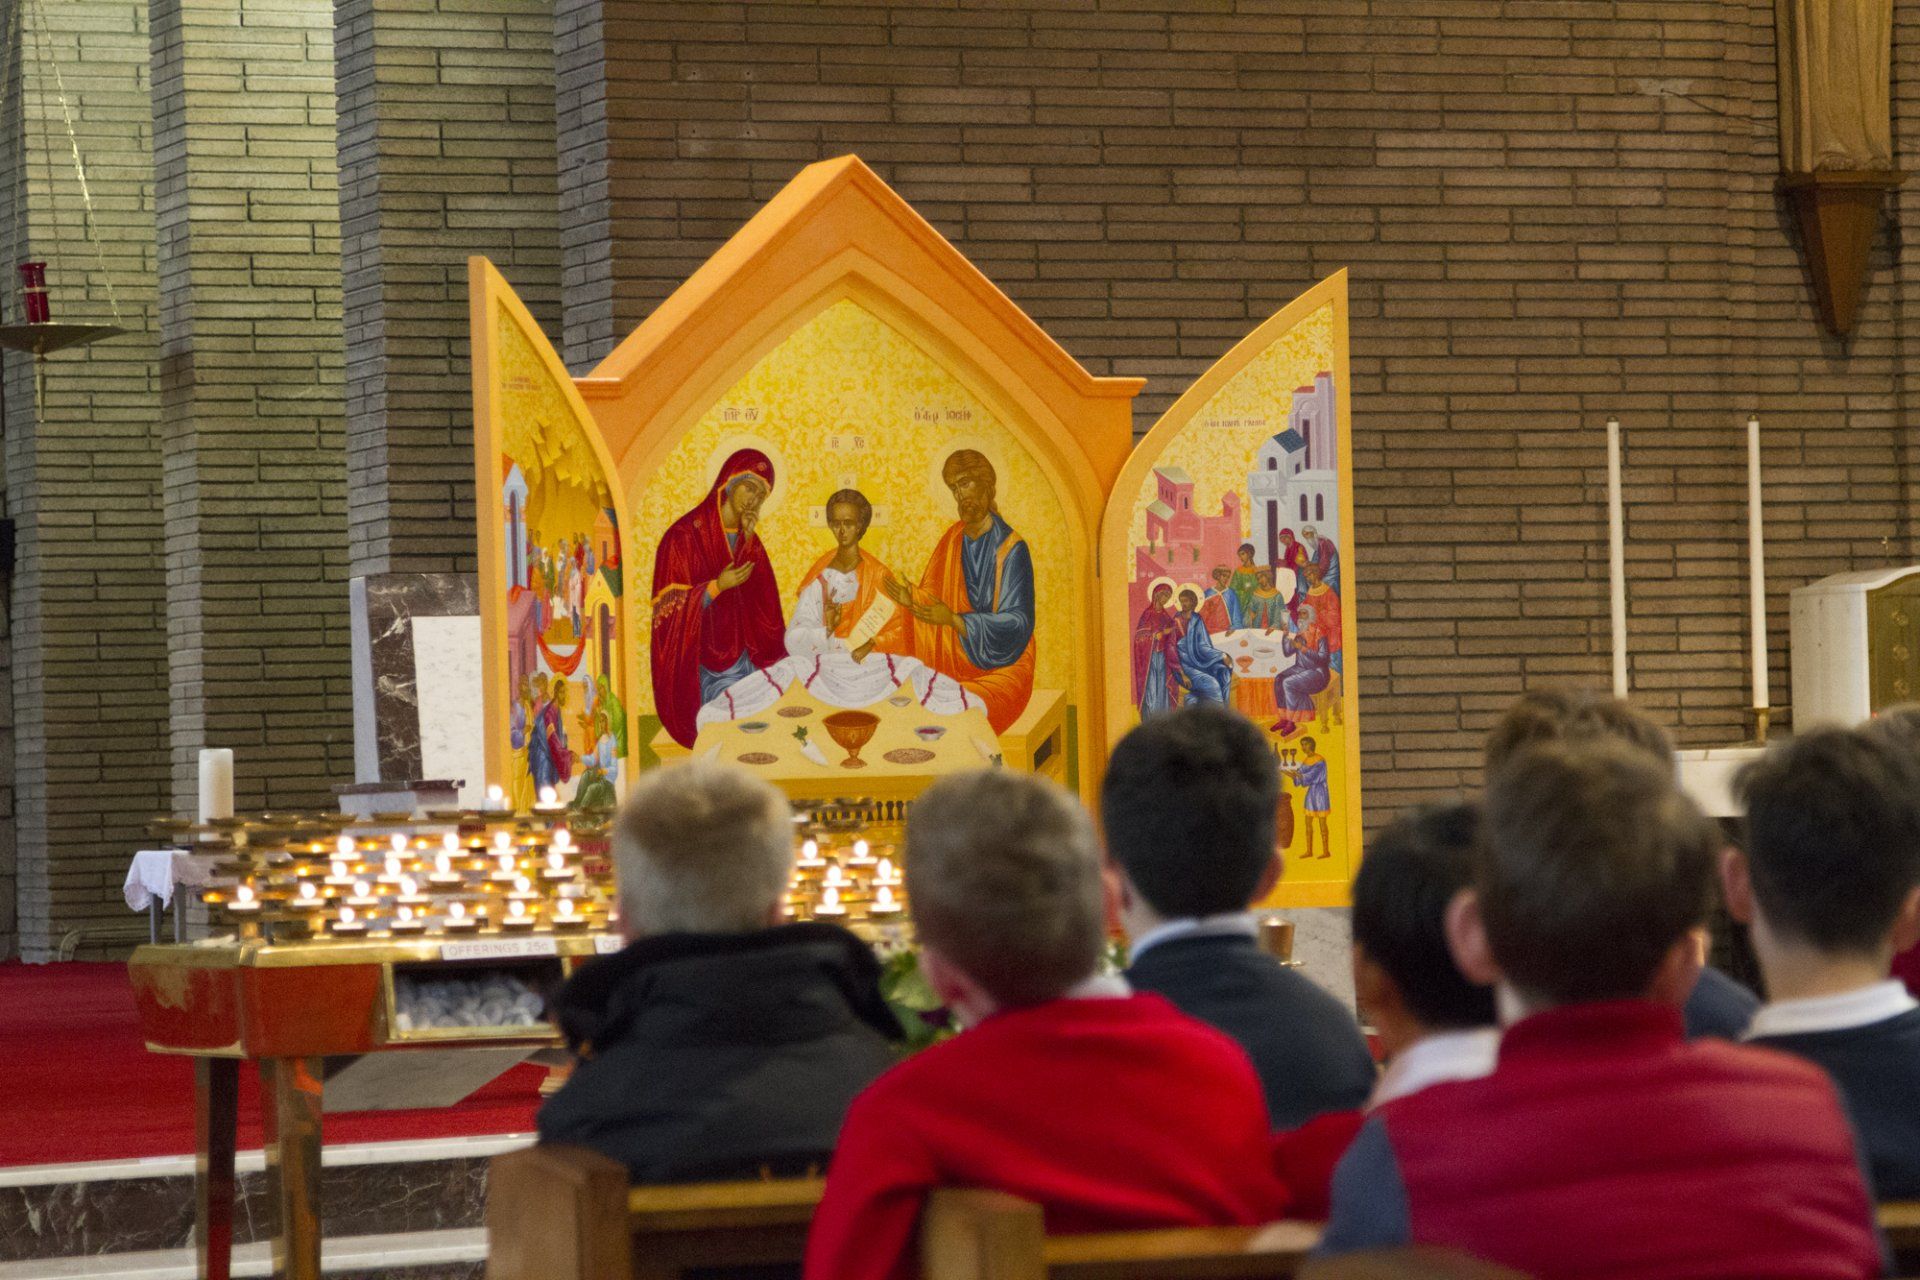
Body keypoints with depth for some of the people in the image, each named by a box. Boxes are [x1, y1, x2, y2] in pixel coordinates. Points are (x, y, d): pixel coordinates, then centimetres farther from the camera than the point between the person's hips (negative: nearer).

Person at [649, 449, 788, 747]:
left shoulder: (749, 541, 10)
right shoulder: (684, 536, -9)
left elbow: (764, 602, -2)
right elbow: (670, 607, -13)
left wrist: (748, 543, -10)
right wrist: (717, 586, -25)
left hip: (740, 663, 6)